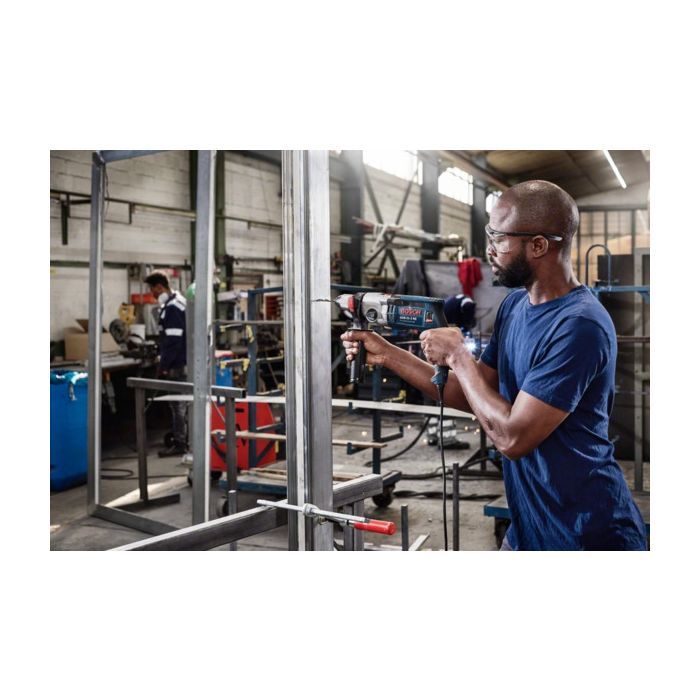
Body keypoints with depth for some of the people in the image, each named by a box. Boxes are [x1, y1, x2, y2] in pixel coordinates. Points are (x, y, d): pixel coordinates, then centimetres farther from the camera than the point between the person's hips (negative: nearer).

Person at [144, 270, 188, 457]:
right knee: (183, 403, 15)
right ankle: (185, 439, 23)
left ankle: (179, 444, 3)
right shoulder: (176, 302, 15)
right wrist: (165, 363, 20)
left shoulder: (173, 307, -17)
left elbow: (173, 341, -22)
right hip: (181, 363, 10)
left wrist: (164, 365, -16)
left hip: (178, 365, -10)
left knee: (178, 404, -4)